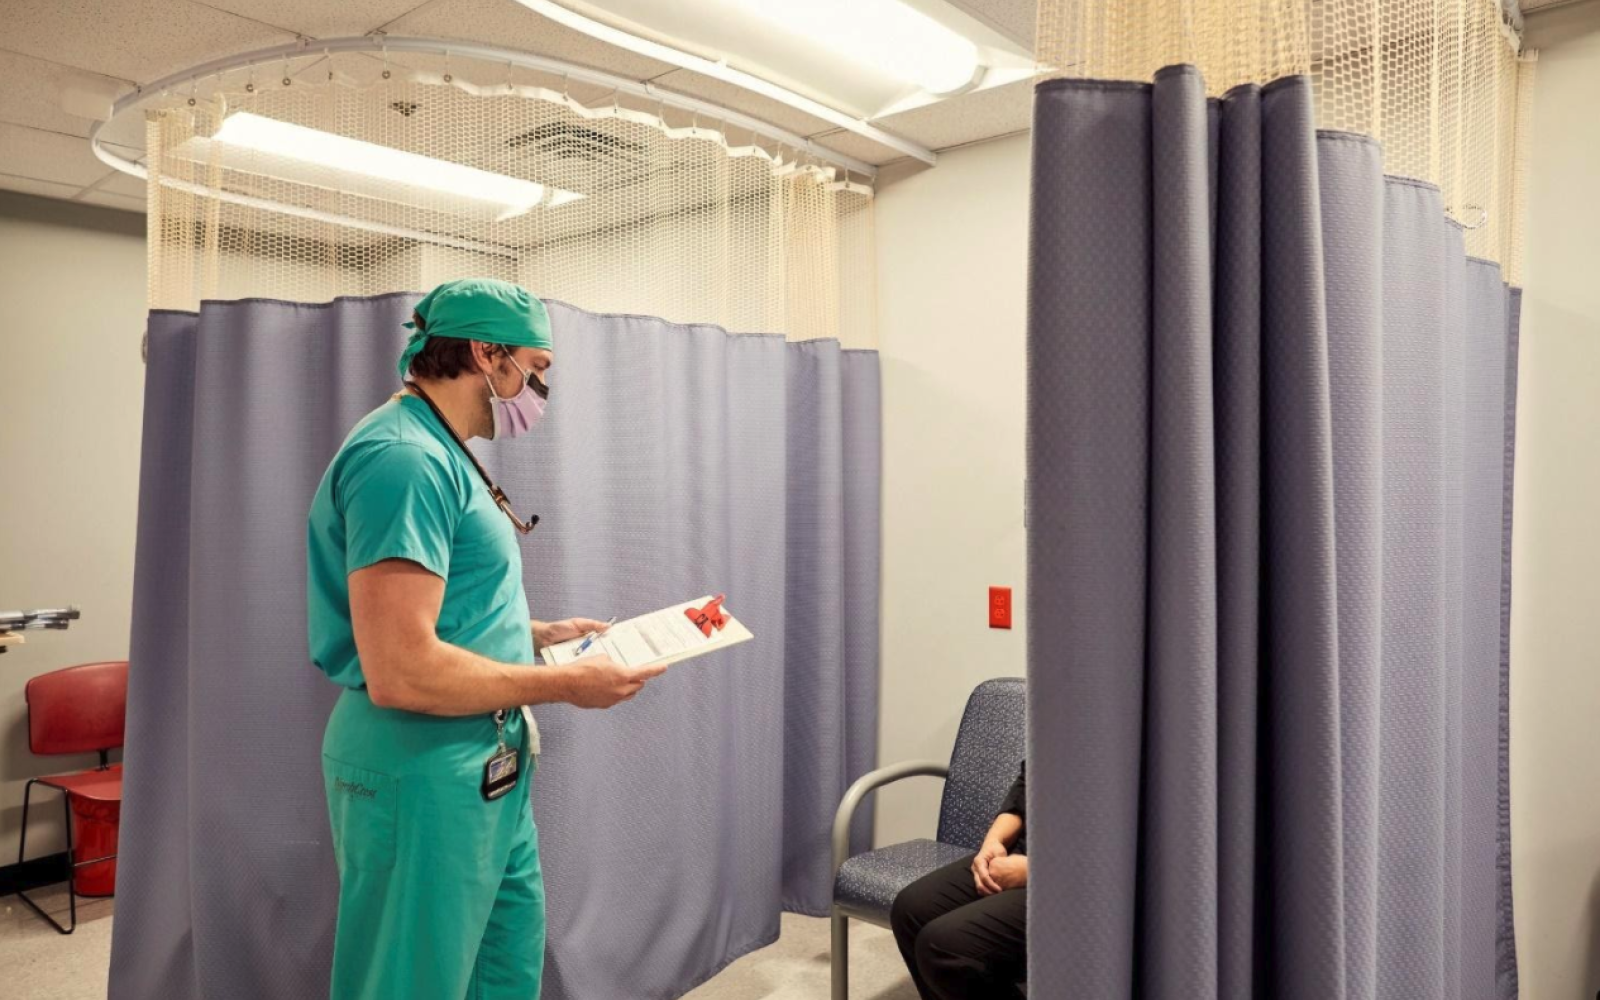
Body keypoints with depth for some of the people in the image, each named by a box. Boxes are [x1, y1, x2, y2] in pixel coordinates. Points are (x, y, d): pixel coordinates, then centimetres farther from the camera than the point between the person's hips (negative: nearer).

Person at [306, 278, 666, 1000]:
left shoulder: (437, 454, 13)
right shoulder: (403, 458, -21)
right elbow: (401, 671, -28)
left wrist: (537, 635, 11)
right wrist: (566, 684, -18)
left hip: (488, 771, 10)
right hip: (422, 780, -10)